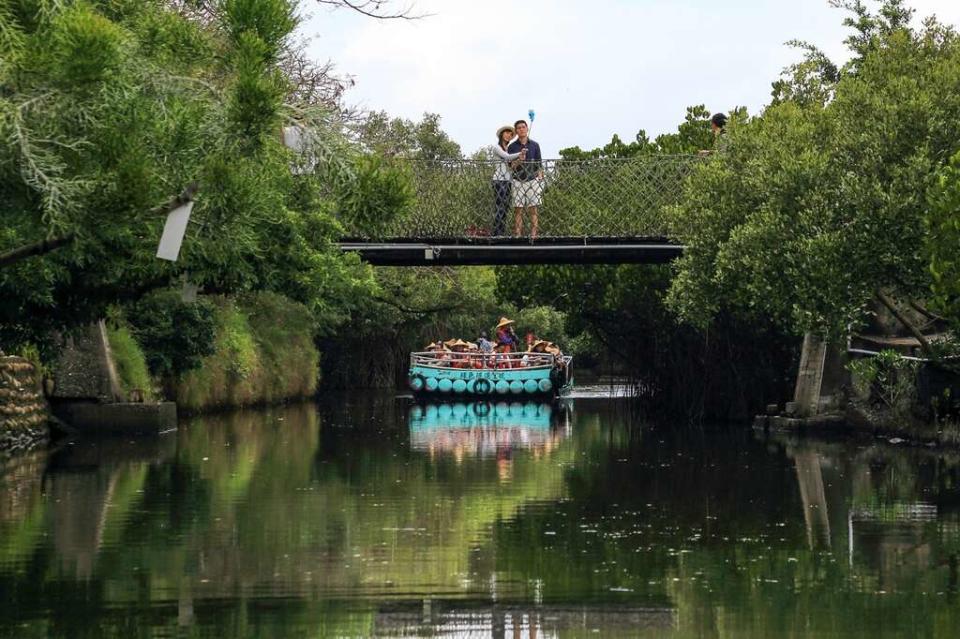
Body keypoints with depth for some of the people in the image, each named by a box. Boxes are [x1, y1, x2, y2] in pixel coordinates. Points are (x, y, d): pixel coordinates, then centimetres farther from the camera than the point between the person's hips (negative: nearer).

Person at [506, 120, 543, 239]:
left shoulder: (534, 145, 8)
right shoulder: (512, 147, 6)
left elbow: (539, 166, 8)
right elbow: (512, 166, 1)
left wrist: (540, 183, 2)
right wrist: (519, 159, -20)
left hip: (533, 180, 0)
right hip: (518, 181, 0)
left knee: (534, 210, -4)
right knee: (518, 210, -3)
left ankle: (533, 234, -4)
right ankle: (518, 235, -3)